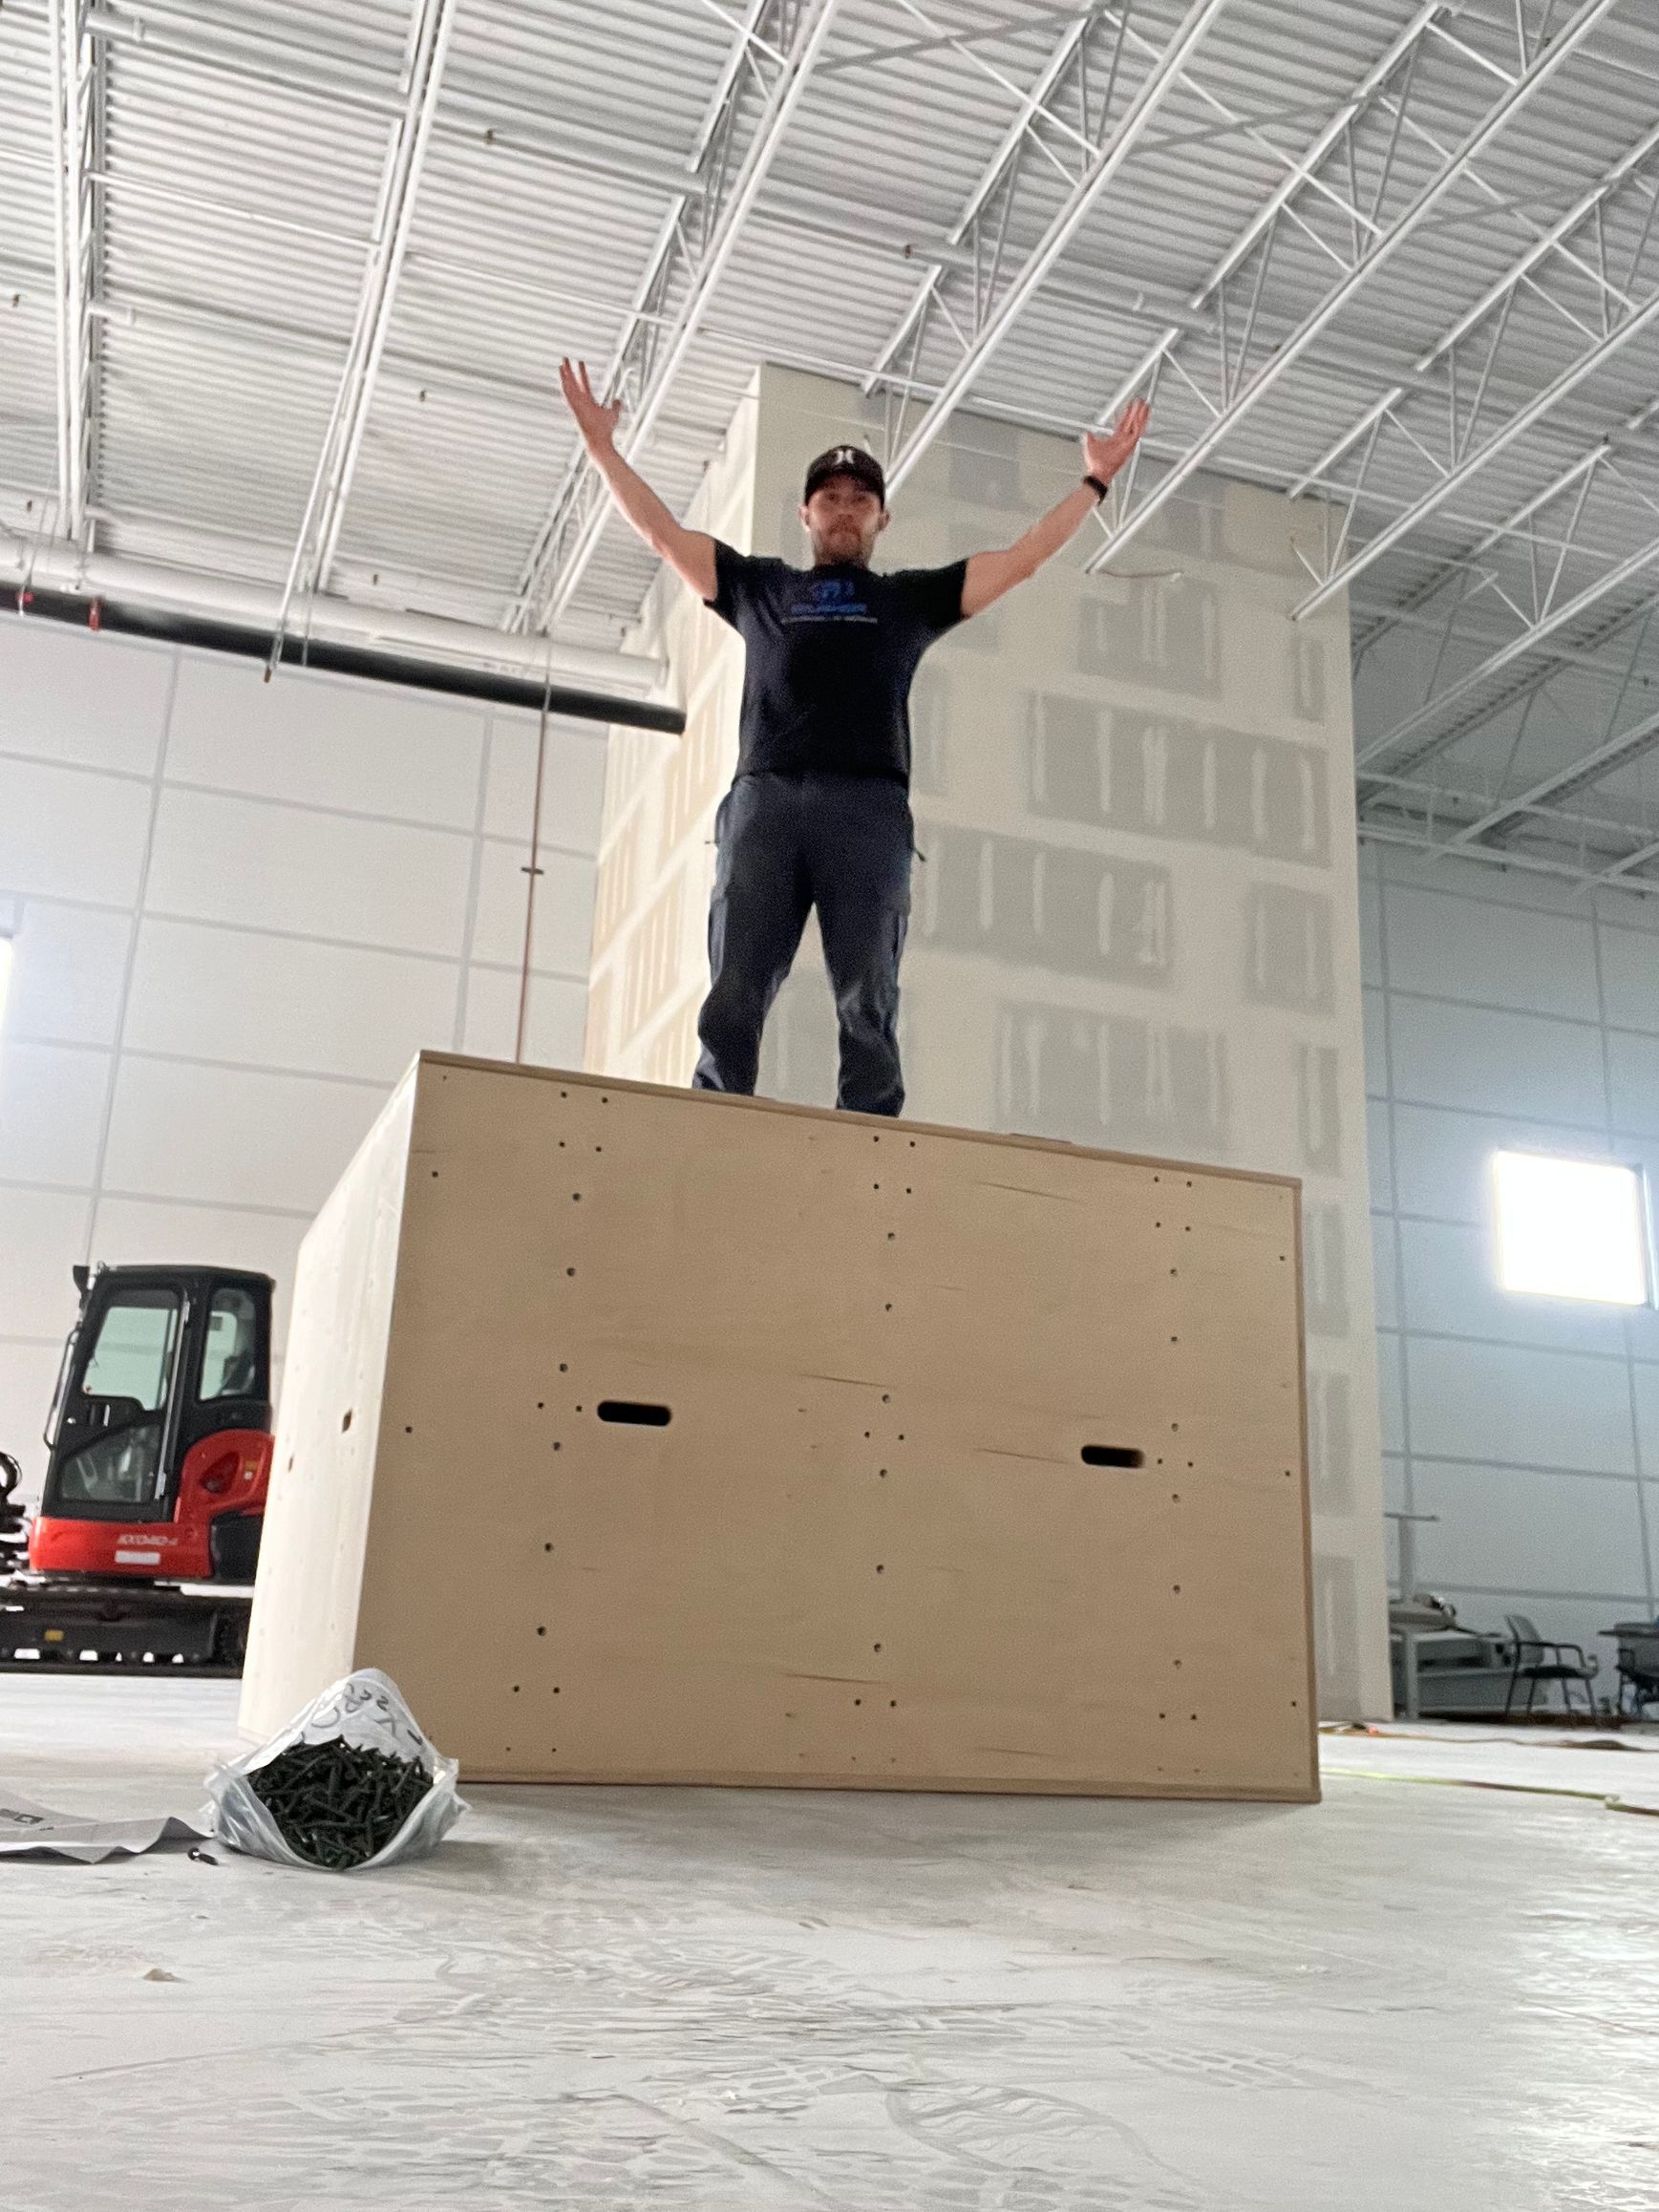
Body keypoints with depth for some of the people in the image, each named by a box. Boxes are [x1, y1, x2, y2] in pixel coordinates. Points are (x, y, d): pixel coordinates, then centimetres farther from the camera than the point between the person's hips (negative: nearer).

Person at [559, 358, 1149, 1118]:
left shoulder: (912, 596, 26)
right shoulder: (758, 585, 28)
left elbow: (1022, 558, 24)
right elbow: (661, 531, 26)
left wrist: (1095, 480, 21)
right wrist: (602, 445, 23)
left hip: (869, 808, 0)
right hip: (765, 800, 1)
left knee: (868, 1008, -9)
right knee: (732, 997, -11)